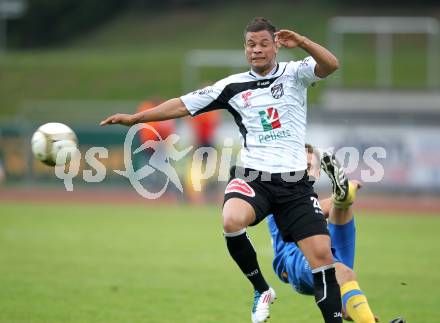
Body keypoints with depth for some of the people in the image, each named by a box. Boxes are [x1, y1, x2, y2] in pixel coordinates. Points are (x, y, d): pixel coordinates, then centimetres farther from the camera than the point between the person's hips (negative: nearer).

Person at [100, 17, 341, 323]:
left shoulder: (294, 73, 5)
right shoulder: (233, 86, 8)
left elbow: (330, 65, -14)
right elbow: (185, 104, 11)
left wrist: (302, 42, -30)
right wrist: (135, 117, 9)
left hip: (294, 181, 0)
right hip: (252, 176, 0)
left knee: (322, 254, -10)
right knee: (232, 221, -31)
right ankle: (261, 290, -8)